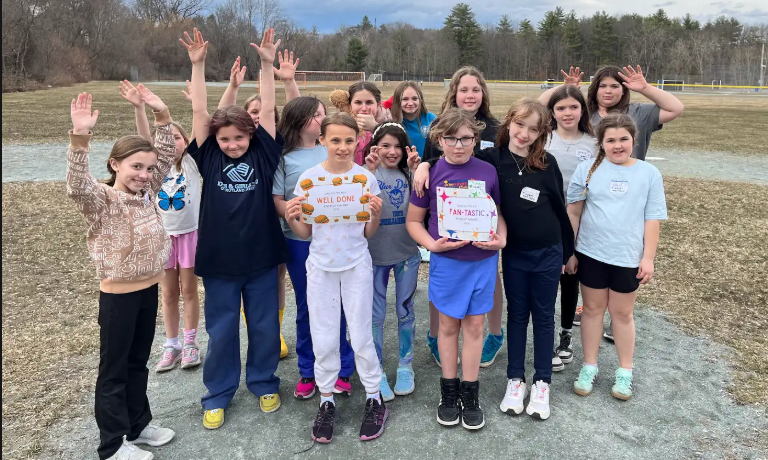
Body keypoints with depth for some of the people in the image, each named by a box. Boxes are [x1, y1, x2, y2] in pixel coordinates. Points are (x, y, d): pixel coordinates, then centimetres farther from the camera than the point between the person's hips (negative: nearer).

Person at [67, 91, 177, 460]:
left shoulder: (148, 192, 3)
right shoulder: (101, 200, -15)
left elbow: (167, 155, 5)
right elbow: (77, 186, -36)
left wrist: (162, 116, -7)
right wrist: (80, 138, -48)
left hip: (149, 289, 6)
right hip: (118, 294, -6)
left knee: (138, 363, 20)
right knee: (114, 369, 8)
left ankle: (138, 425, 36)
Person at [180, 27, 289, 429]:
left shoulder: (262, 153, -2)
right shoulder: (209, 157, -2)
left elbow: (268, 110, -6)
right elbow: (199, 112, -6)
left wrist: (267, 64, -11)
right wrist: (197, 65, -11)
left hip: (261, 258, 0)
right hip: (218, 261, 0)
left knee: (264, 326, 13)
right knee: (220, 330, 12)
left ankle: (263, 382, 35)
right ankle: (217, 394, 30)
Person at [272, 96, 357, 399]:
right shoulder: (284, 157, 0)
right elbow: (277, 200, -2)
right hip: (299, 241, 0)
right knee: (306, 307, 11)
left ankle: (341, 369, 23)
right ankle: (308, 372, 26)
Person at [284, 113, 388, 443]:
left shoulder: (366, 178, -4)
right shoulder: (309, 179, -4)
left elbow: (368, 233, 2)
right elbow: (305, 234, 3)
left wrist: (376, 214, -18)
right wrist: (290, 220, -17)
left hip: (357, 266, -1)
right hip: (321, 267, 1)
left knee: (360, 337, 4)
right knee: (323, 339, 8)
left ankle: (374, 400, 24)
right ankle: (326, 401, 28)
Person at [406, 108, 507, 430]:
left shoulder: (487, 172, -1)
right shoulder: (431, 173, -5)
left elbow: (498, 213, 10)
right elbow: (413, 220, 1)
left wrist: (501, 239, -9)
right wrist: (433, 244, -14)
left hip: (483, 260, 1)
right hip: (446, 261, -1)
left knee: (474, 325, 10)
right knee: (448, 324, 11)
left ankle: (470, 394, 25)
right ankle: (449, 391, 28)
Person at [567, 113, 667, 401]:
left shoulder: (649, 174, -2)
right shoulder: (587, 169, -3)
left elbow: (652, 219, -1)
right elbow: (573, 212, 0)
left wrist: (648, 258, -4)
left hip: (628, 257, 0)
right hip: (591, 254, 0)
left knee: (622, 313, 12)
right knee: (592, 309, 13)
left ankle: (625, 371, 28)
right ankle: (589, 366, 27)